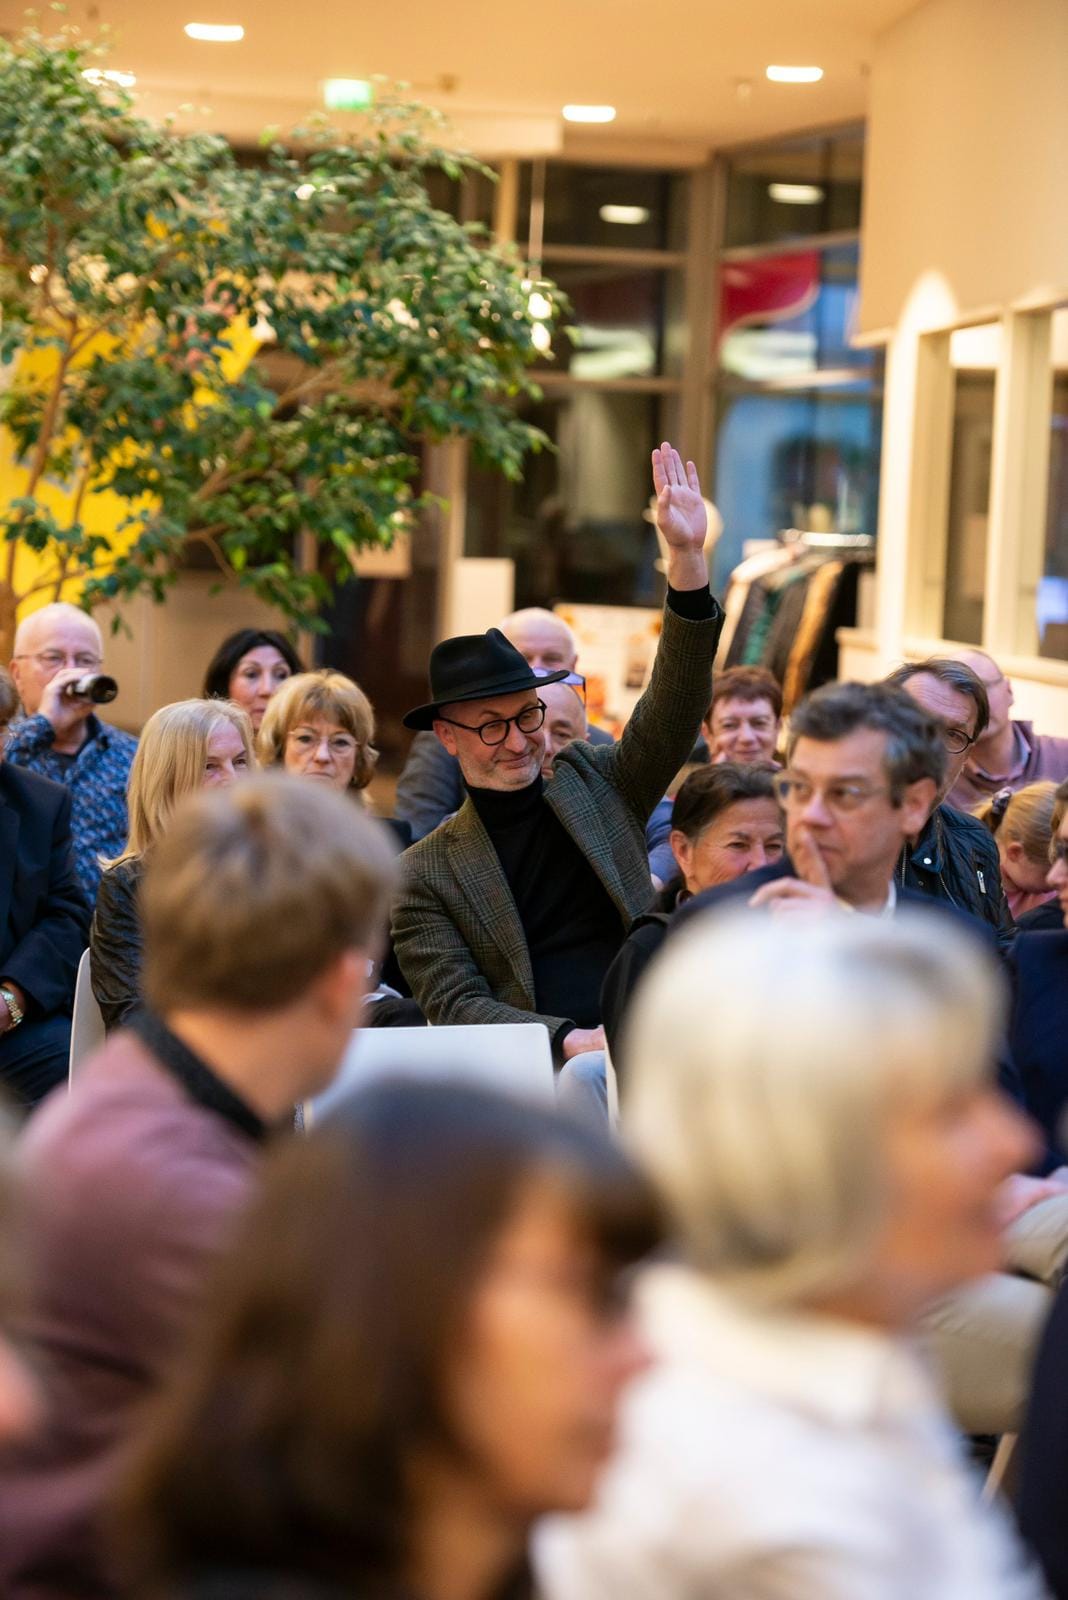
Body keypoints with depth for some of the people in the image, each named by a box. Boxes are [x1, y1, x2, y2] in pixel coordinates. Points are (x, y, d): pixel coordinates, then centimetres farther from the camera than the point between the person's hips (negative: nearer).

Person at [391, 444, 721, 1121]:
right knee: (588, 1077, -38)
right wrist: (572, 1039, -16)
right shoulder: (425, 873, 10)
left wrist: (687, 557, -7)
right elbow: (456, 1007, 1)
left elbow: (675, 706, 6)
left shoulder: (593, 785, 19)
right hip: (536, 1070, -3)